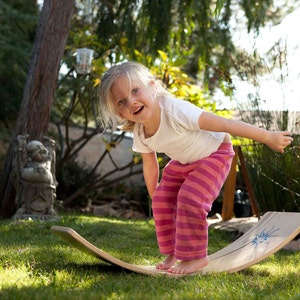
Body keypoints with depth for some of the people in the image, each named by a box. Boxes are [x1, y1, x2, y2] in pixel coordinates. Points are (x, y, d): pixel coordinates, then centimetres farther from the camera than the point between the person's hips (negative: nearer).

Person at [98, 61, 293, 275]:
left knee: (190, 198, -21)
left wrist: (268, 138, -30)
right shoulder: (140, 134, -17)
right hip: (183, 162, 7)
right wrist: (154, 194, 17)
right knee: (162, 200, -2)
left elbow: (225, 124, -36)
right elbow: (150, 166, 4)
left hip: (214, 152, -7)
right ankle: (173, 253, 14)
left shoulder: (175, 112, -41)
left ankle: (196, 256, -6)